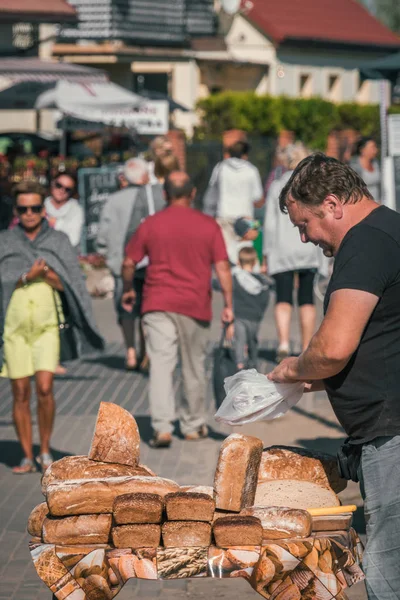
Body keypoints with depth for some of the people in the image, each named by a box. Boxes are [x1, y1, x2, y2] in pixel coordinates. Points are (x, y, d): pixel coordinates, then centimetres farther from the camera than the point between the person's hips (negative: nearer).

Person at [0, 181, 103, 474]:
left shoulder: (59, 241, 6)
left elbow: (73, 283, 1)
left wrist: (48, 274, -15)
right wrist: (28, 276, -15)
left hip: (47, 326, 0)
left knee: (45, 388, -12)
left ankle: (46, 450, 6)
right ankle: (28, 457, 11)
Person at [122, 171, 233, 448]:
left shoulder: (151, 224, 1)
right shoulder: (208, 225, 1)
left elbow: (129, 263, 4)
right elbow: (223, 267, -3)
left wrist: (128, 290, 21)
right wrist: (228, 304, 1)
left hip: (158, 304, -1)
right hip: (195, 305, 1)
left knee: (161, 363, -5)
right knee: (194, 367, 13)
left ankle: (163, 426, -18)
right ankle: (194, 426, 24)